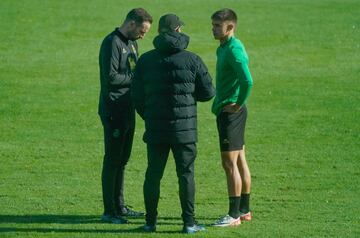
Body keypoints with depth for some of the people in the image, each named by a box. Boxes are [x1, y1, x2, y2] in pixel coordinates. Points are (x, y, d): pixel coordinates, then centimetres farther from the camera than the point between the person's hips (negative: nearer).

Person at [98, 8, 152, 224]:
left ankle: (120, 206, 22)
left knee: (123, 159, 14)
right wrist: (135, 77, -13)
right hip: (114, 110, -9)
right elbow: (110, 77, -21)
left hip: (127, 109, 9)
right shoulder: (112, 42, -14)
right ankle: (109, 211, -1)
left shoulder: (132, 43, 16)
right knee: (113, 159, -5)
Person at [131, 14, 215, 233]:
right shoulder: (192, 60, -5)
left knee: (153, 174, 9)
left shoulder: (146, 60, 1)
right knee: (186, 174, 4)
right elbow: (208, 92, -2)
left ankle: (151, 222, 11)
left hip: (155, 129, 2)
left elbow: (137, 96, 4)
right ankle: (189, 223, 3)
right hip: (184, 129, -2)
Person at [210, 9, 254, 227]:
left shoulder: (234, 50, -18)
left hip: (231, 112, -10)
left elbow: (247, 81, -31)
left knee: (230, 163, -7)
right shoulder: (223, 48, 13)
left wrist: (238, 104, -20)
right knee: (239, 161, 14)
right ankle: (244, 210, 21)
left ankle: (234, 215, -4)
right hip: (224, 110, 10)